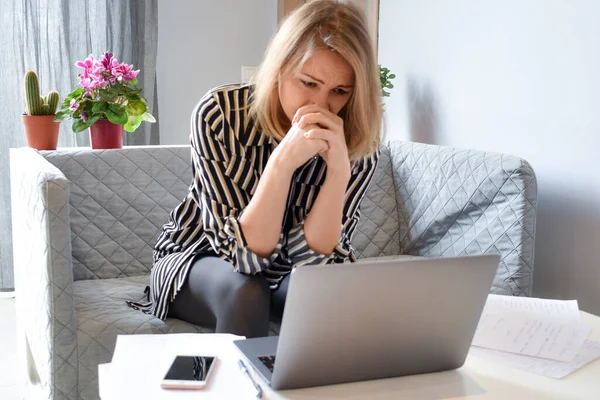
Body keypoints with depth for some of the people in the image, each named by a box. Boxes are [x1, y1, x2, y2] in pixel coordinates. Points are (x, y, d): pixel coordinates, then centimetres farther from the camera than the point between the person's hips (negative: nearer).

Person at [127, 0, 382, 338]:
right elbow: (243, 251, -29)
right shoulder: (219, 116, -25)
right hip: (200, 258, -1)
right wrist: (282, 161, -43)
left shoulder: (359, 144, -18)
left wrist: (339, 170, -37)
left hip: (283, 271, 2)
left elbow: (313, 257, -23)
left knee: (341, 291, -28)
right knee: (244, 292, -33)